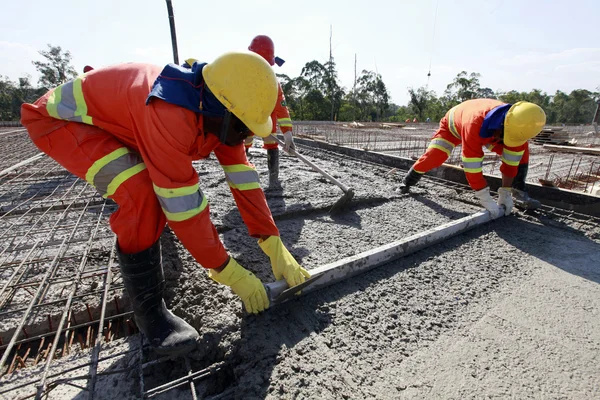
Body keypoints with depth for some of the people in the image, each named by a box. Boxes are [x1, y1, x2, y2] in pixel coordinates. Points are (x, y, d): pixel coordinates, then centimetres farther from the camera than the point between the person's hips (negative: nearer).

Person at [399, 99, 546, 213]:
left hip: (486, 132, 5)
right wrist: (486, 200, -43)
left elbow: (511, 160, -23)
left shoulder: (516, 124, -32)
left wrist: (505, 193, -24)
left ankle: (519, 192, 0)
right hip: (454, 125, -4)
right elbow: (472, 166, -47)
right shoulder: (474, 123, -49)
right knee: (434, 156, -25)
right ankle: (407, 181, -2)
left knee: (521, 151, -10)